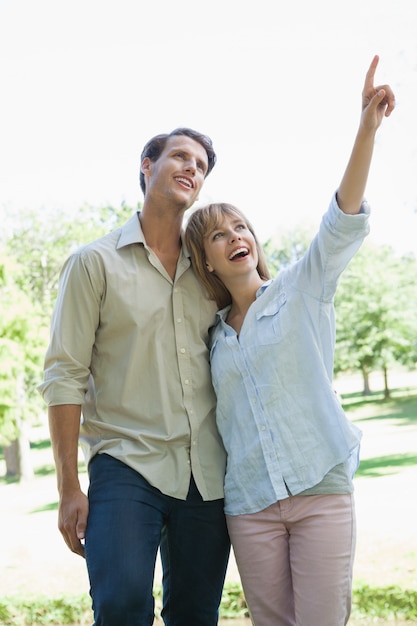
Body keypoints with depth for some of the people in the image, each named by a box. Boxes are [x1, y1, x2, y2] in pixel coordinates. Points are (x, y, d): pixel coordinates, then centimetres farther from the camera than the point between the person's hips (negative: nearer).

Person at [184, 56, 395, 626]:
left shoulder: (302, 290, 4)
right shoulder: (214, 335, 14)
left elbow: (344, 222, -13)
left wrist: (367, 129, -25)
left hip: (321, 487, -3)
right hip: (250, 502, 3)